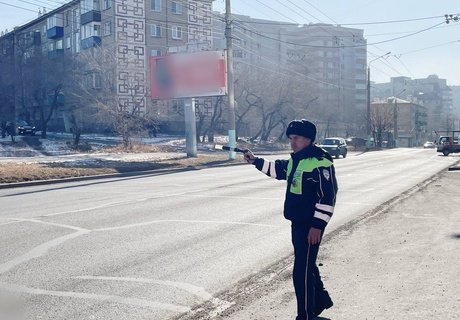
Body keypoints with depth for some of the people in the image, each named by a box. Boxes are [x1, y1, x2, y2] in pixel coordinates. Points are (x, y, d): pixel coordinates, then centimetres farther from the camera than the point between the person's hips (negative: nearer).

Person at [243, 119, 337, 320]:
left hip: (311, 225, -10)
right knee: (307, 265, 22)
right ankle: (321, 301, 42)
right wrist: (255, 160, 18)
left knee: (302, 271, -5)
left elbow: (327, 197, -21)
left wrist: (318, 225, -22)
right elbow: (277, 169, 30)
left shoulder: (320, 162, -18)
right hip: (297, 222, 10)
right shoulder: (295, 160, 11)